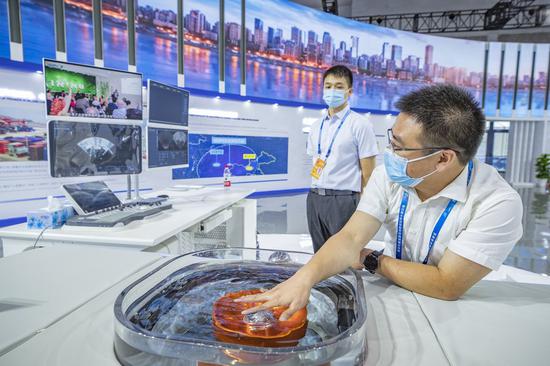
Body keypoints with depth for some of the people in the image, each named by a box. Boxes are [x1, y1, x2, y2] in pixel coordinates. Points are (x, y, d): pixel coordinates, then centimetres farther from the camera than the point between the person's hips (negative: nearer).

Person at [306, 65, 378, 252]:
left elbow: (368, 174, -7)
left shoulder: (360, 125, -5)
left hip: (343, 200, -5)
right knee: (320, 254, 14)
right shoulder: (316, 126, 12)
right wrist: (316, 192, 10)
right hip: (315, 198, 6)